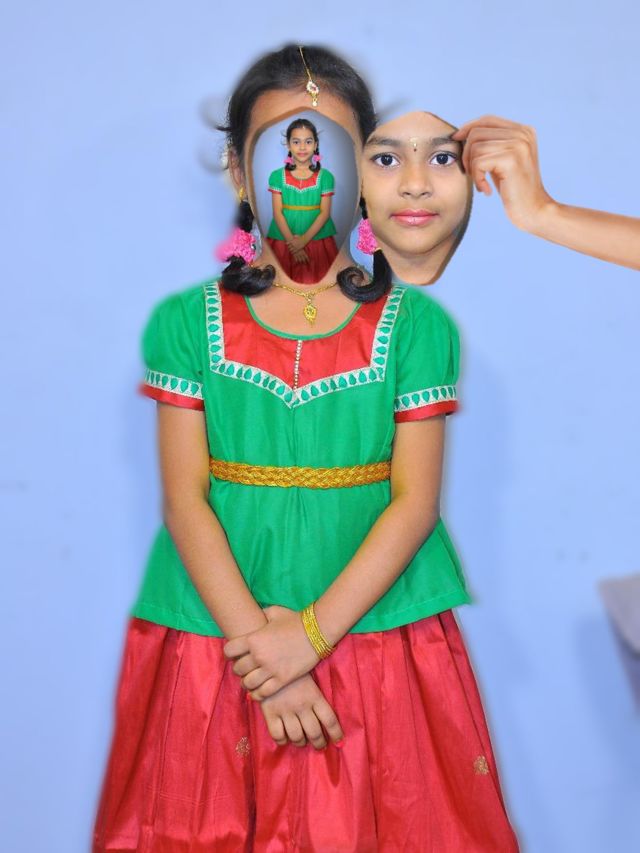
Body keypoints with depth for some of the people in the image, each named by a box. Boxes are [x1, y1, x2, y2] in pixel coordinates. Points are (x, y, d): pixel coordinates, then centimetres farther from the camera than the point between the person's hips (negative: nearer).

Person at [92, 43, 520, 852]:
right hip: (216, 645, 1)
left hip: (377, 635, 0)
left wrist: (313, 634, -14)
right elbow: (185, 500, -5)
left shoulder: (416, 324, -2)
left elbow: (414, 499, -6)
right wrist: (256, 645, -13)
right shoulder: (186, 322, -1)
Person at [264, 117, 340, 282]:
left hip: (317, 240, 0)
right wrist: (292, 241, -13)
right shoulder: (277, 176, -1)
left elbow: (325, 212, -5)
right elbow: (277, 212, -4)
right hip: (284, 241, 0)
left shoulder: (325, 177, -1)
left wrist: (304, 239, -15)